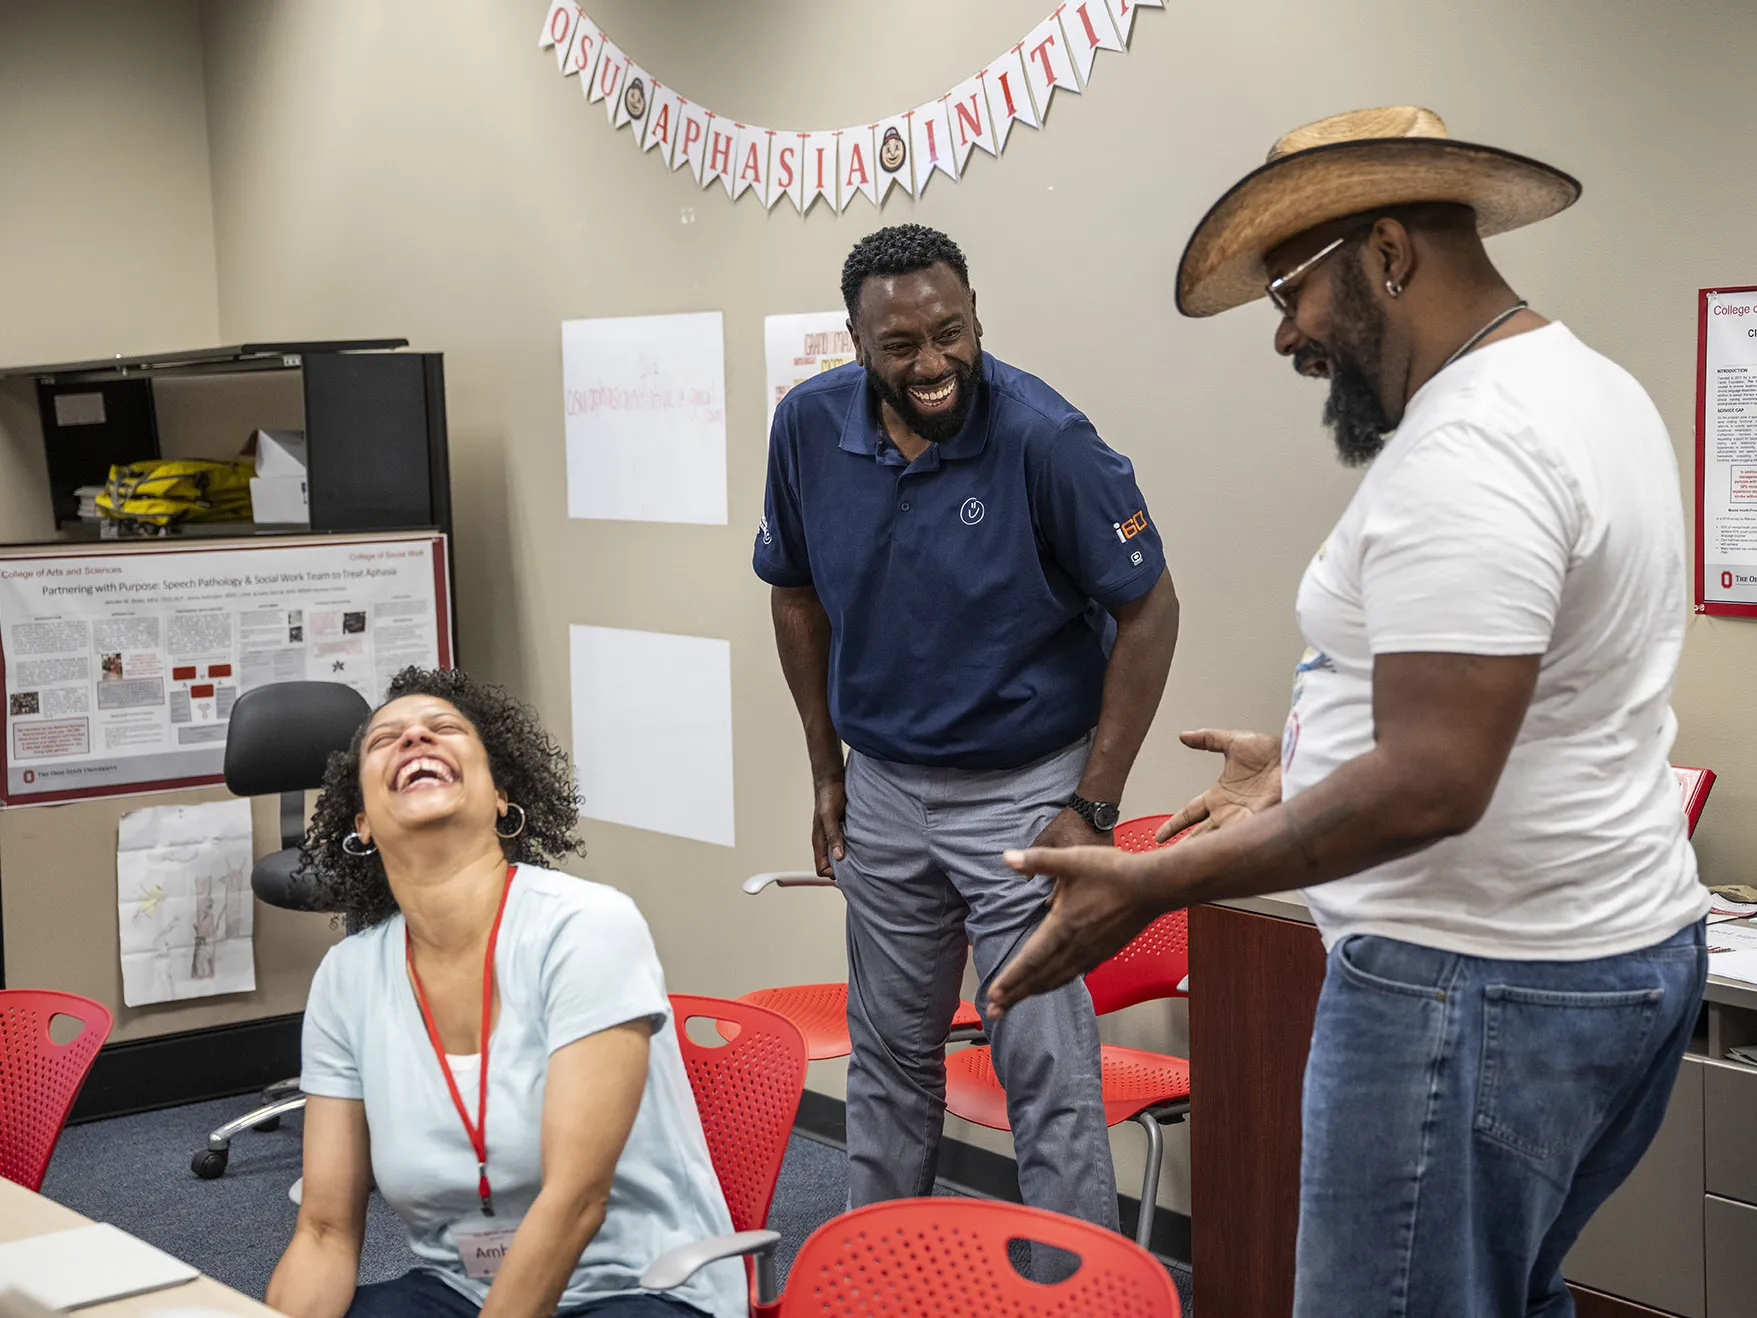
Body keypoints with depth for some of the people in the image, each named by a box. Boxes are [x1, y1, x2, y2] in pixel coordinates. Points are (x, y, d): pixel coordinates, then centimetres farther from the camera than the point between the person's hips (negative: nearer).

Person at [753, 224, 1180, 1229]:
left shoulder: (1046, 440, -21)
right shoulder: (810, 427, -7)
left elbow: (1148, 611, -14)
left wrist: (1093, 809, -15)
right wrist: (827, 772, 8)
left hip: (1025, 792, -4)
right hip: (883, 788, 5)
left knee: (1050, 1072, -3)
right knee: (889, 1056, 17)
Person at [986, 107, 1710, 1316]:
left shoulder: (1466, 452, -21)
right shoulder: (1591, 387, 12)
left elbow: (1432, 783, -27)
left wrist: (1152, 887, -24)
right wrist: (1308, 763, 24)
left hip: (1477, 988, -11)